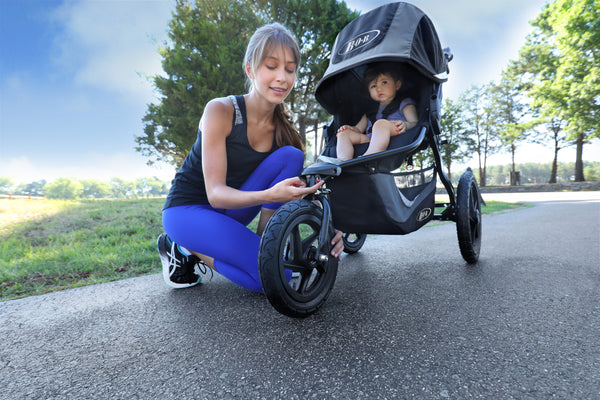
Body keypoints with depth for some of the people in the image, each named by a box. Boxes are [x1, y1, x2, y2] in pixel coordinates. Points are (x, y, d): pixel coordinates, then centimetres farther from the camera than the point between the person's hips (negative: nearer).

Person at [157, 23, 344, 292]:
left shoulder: (283, 128, -5)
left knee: (291, 156, -18)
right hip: (186, 209, -4)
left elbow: (293, 189, -8)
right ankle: (186, 249, -3)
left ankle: (262, 241, -13)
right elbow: (215, 193, -25)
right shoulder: (220, 111, -20)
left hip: (228, 211, 5)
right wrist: (269, 195, -44)